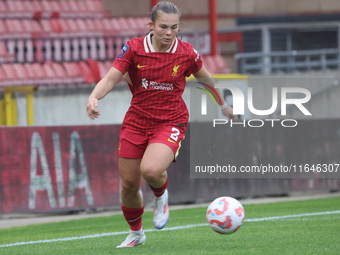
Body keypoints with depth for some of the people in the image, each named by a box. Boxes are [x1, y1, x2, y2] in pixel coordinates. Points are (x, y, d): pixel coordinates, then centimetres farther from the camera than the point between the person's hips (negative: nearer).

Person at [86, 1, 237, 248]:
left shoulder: (186, 53, -5)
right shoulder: (134, 48, -7)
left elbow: (205, 78, 14)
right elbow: (110, 79, -12)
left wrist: (223, 105, 28)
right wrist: (94, 97, -33)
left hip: (170, 123, -2)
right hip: (136, 122, 2)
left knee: (151, 170, -30)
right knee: (129, 185, 5)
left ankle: (161, 195, 8)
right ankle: (136, 233, 33)